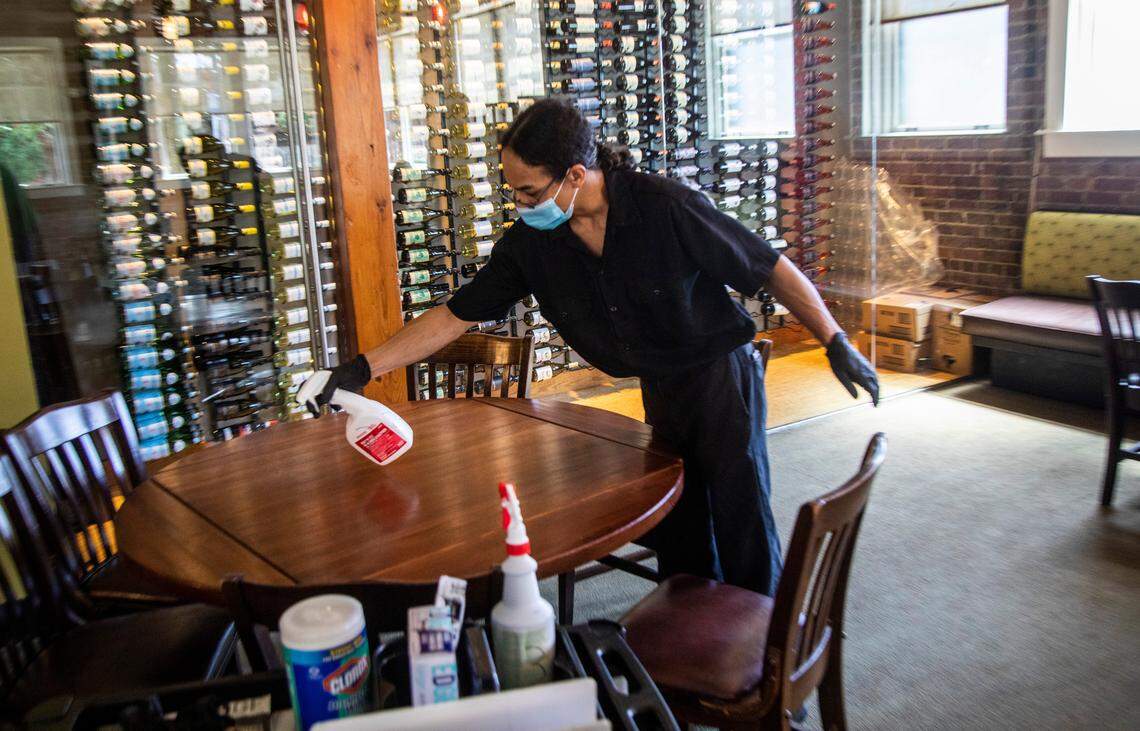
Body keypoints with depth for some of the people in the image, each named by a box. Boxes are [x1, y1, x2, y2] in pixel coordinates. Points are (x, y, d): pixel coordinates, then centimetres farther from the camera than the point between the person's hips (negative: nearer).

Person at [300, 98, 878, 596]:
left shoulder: (667, 209, -25)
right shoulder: (530, 244, -11)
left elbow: (775, 270, -16)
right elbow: (455, 316, -6)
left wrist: (836, 344, -13)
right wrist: (362, 369, -11)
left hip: (722, 373, -5)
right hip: (659, 390, 5)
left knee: (742, 517, 2)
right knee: (676, 528, 15)